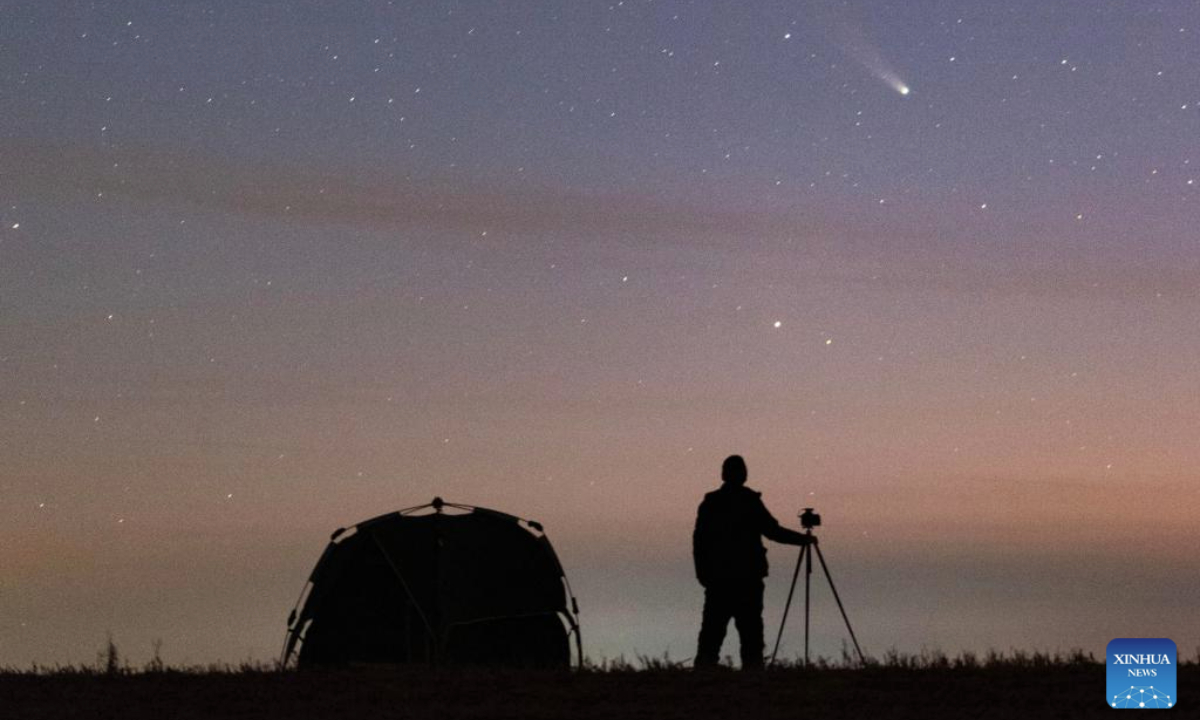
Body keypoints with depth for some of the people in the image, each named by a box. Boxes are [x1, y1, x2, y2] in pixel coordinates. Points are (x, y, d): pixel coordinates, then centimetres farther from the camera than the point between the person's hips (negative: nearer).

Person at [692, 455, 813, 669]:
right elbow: (773, 531, -5)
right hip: (748, 578, -3)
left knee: (712, 631, 4)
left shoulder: (710, 503, 4)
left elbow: (699, 541, 4)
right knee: (750, 630, 0)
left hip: (717, 579, 3)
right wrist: (804, 539, 7)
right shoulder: (750, 501, -5)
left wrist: (704, 575, 11)